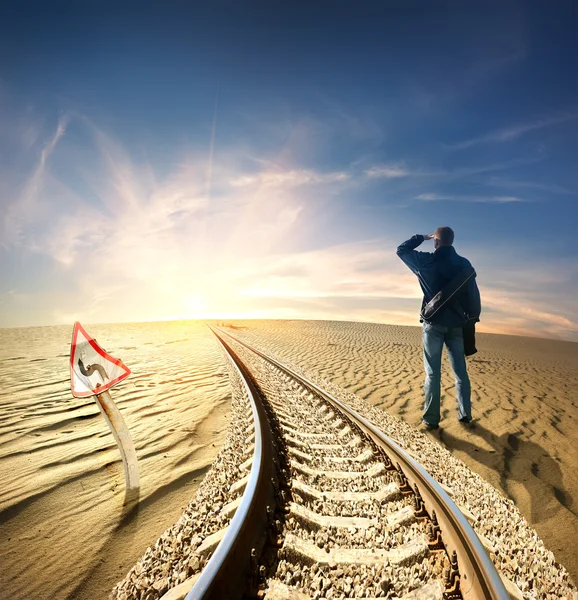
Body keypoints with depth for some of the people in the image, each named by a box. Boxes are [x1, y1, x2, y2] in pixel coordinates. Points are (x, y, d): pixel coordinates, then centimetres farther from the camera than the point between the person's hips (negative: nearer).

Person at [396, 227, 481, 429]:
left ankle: (431, 418, 4)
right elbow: (473, 294, 6)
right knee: (460, 371, 13)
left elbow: (402, 250, 8)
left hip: (434, 323, -4)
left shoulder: (426, 261, -7)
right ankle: (465, 413, 21)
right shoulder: (464, 264, 5)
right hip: (457, 324, 4)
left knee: (432, 373, 0)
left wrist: (421, 237, 17)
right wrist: (473, 318, 14)